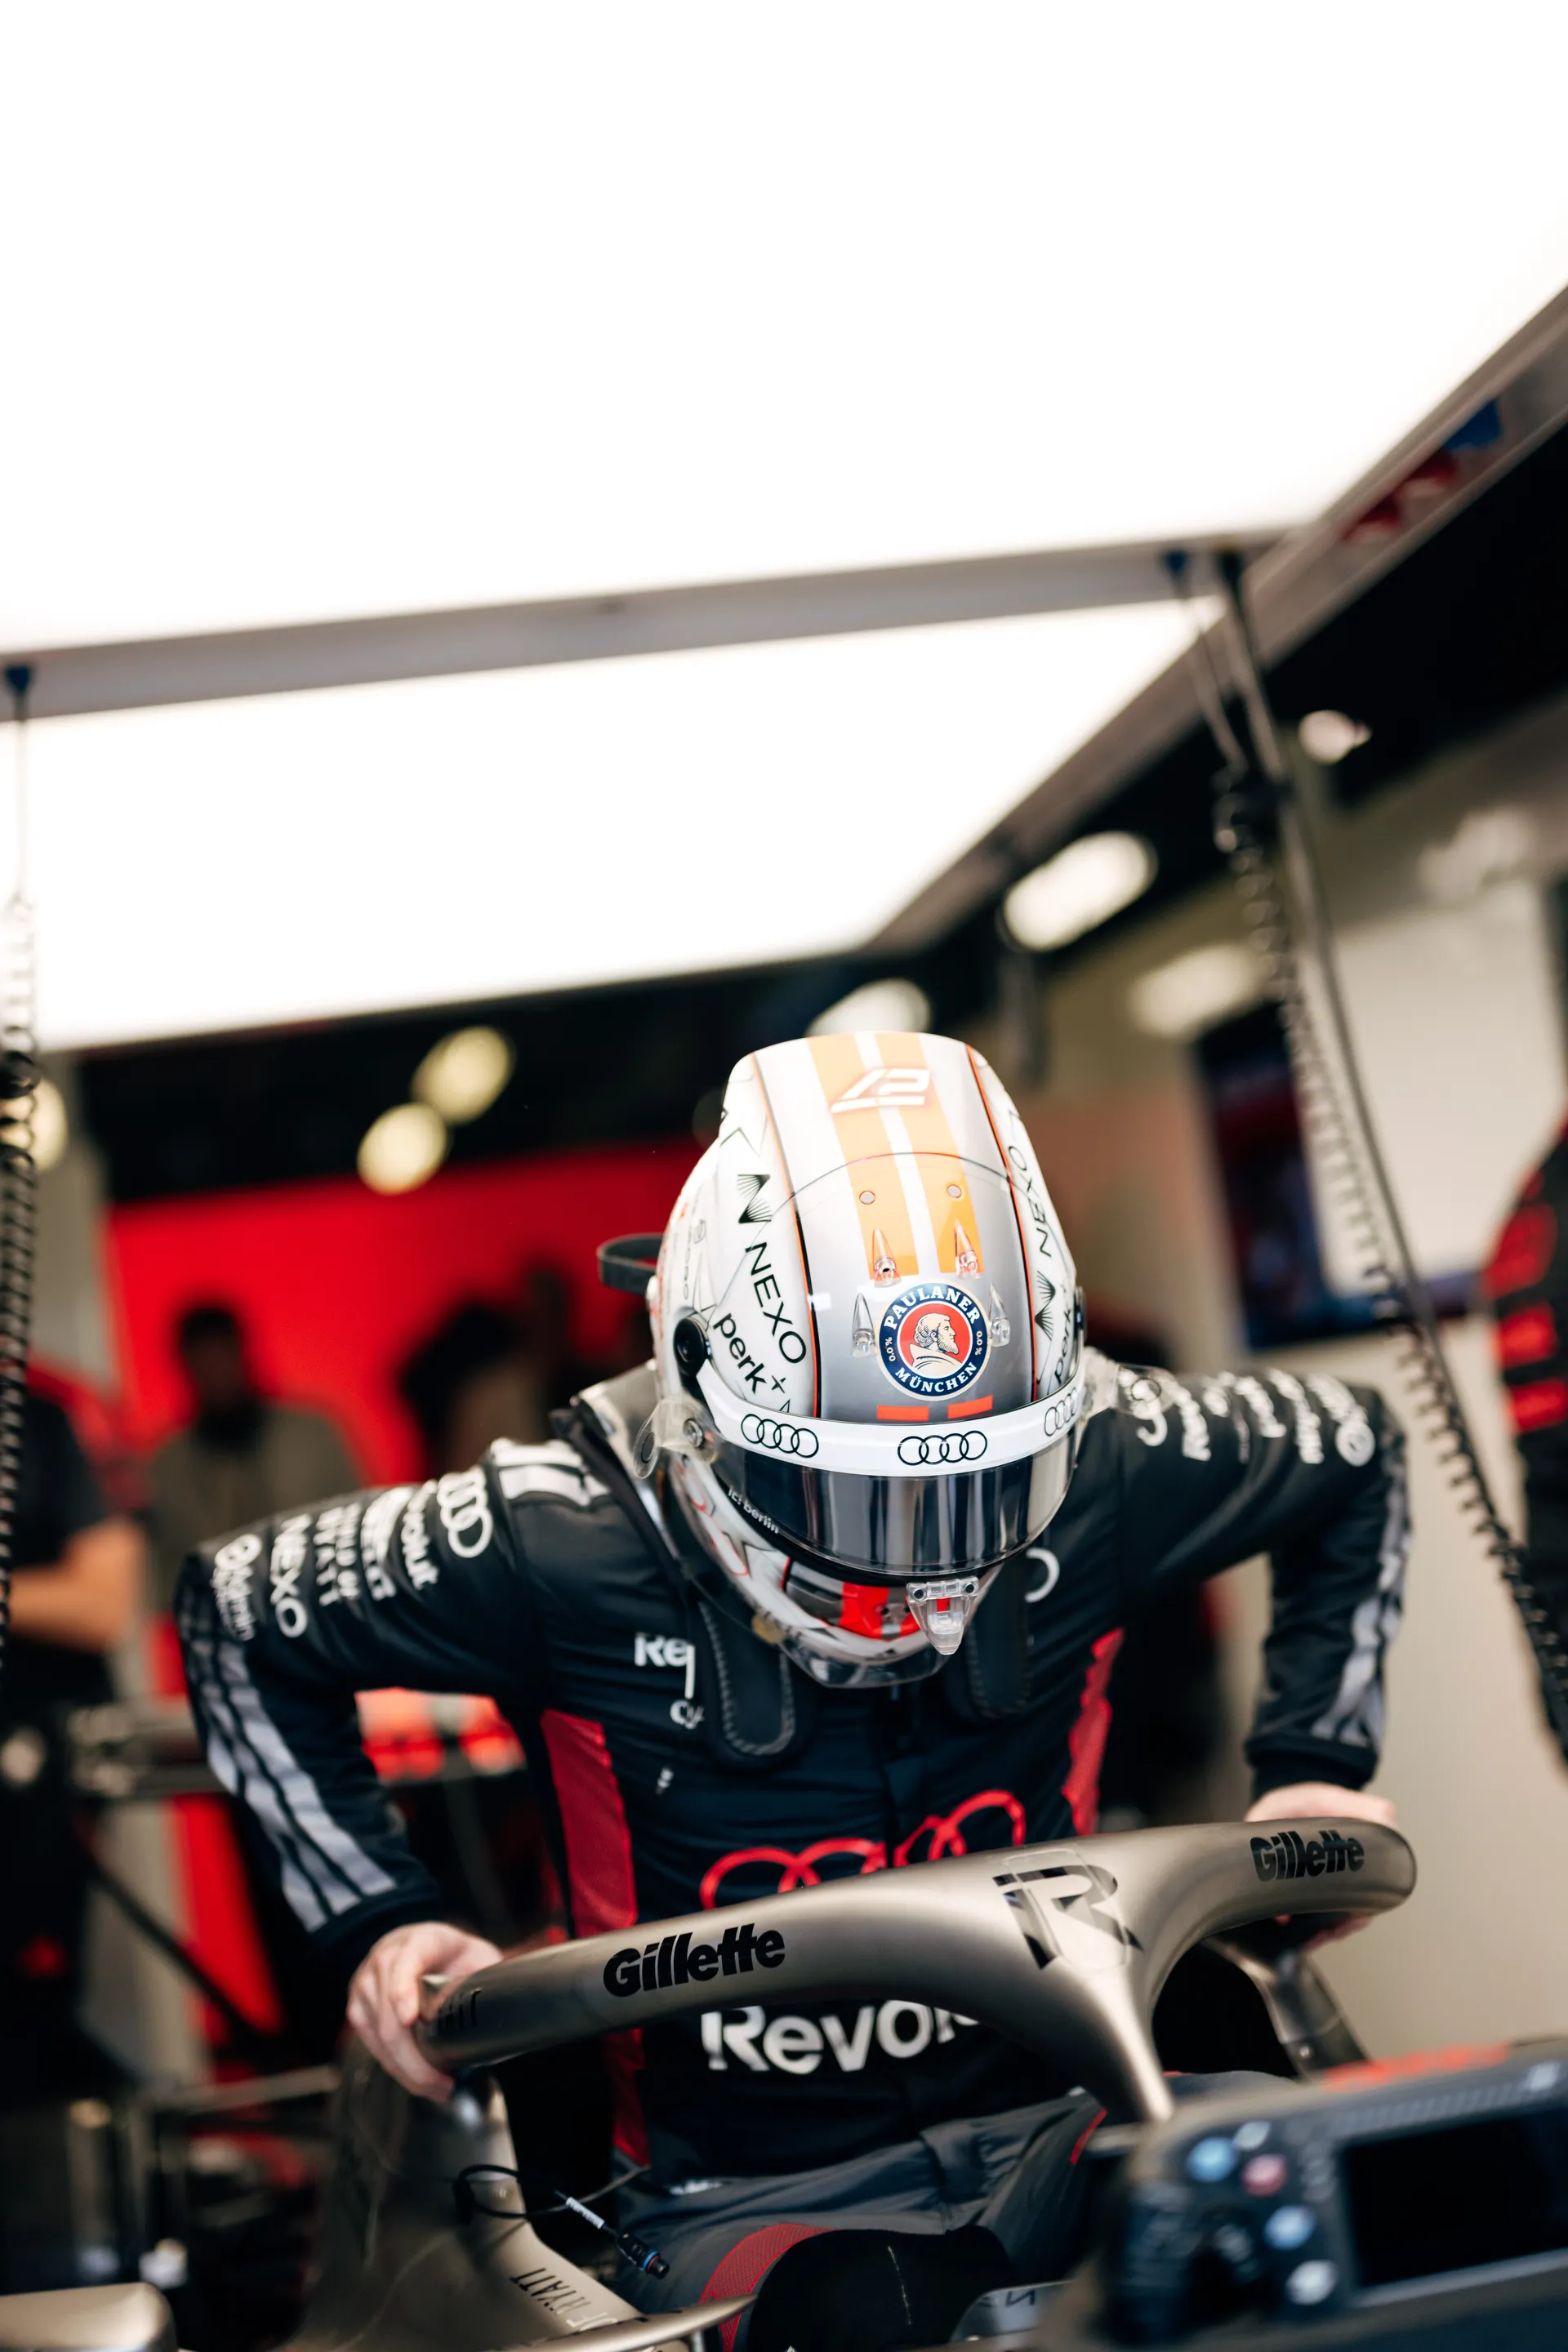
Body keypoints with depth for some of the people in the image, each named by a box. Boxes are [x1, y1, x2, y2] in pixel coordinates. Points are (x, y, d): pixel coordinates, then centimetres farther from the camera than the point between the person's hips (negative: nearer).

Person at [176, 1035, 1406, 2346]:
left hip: (1051, 2125, 4)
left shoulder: (1100, 1466, -8)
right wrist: (378, 1922, -7)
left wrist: (1314, 1769, 4)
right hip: (750, 2193, -3)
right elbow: (241, 1612, 1)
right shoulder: (563, 1544, -14)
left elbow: (1350, 1454, 12)